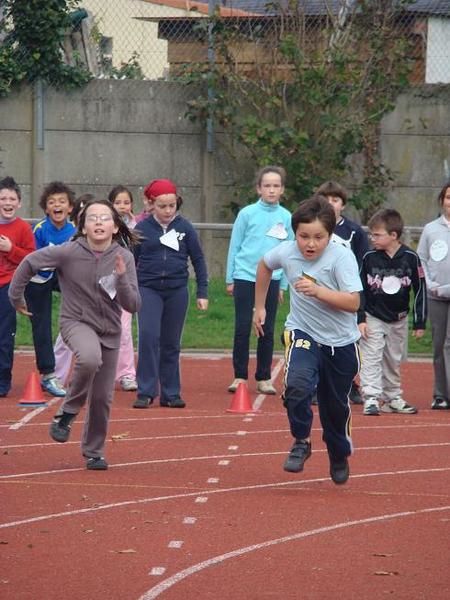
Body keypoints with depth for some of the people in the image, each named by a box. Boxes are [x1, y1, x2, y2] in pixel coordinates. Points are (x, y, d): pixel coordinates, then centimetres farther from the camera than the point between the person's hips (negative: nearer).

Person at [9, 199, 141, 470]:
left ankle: (94, 451, 30)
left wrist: (121, 278, -27)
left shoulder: (124, 258, -11)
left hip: (109, 331, 3)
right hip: (76, 322, -3)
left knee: (103, 397, 6)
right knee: (90, 358, -36)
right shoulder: (69, 252, -17)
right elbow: (30, 263, -3)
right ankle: (68, 412, -13)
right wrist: (16, 297, 5)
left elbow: (133, 306, -11)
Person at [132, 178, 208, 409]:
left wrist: (202, 293, 5)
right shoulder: (142, 228, 0)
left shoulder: (185, 228, 1)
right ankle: (146, 392, -9)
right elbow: (131, 261, 7)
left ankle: (170, 393, 15)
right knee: (148, 336, -15)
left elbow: (198, 260, 7)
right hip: (148, 289, -1)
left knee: (171, 344, 7)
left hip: (177, 291, 1)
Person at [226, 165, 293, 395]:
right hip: (245, 277, -2)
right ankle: (239, 377, 9)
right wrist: (230, 279, 3)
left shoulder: (286, 218, 3)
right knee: (242, 329, 0)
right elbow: (234, 246, 3)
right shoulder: (247, 214, -3)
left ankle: (264, 378, 15)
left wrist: (283, 285, 8)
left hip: (271, 279, 2)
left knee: (267, 331, 7)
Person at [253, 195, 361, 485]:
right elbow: (265, 265, 13)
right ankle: (301, 442, -6)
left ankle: (340, 457, 40)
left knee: (336, 406, 13)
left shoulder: (342, 257, -22)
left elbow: (353, 302, -27)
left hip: (341, 342, -1)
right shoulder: (287, 252, -12)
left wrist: (318, 291, -39)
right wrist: (259, 306, 16)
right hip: (303, 333, 1)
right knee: (297, 385, -28)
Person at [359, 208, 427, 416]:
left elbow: (420, 290, -3)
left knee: (394, 361, 13)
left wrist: (419, 322, -3)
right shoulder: (369, 258, -10)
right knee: (371, 357, -10)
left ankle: (392, 398, 25)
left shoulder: (410, 258, -10)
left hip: (399, 319, 1)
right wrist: (360, 319, -9)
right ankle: (371, 398, -12)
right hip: (373, 318, -1)